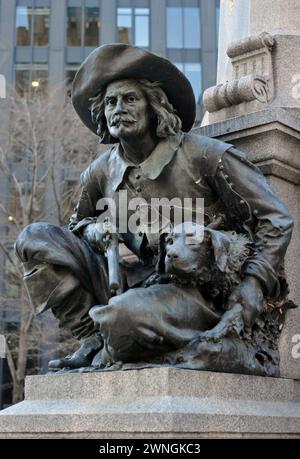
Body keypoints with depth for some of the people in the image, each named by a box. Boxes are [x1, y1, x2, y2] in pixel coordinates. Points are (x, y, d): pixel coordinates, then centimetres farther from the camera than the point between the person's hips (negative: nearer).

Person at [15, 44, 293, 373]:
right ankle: (93, 339, -7)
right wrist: (96, 230, 1)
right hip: (142, 280, 6)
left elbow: (276, 219, -5)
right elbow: (80, 222, 27)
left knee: (126, 315, -39)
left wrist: (255, 283, -18)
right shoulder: (100, 173, 7)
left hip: (201, 291, -5)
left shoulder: (207, 156, -8)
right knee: (35, 238, -3)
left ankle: (108, 359, -1)